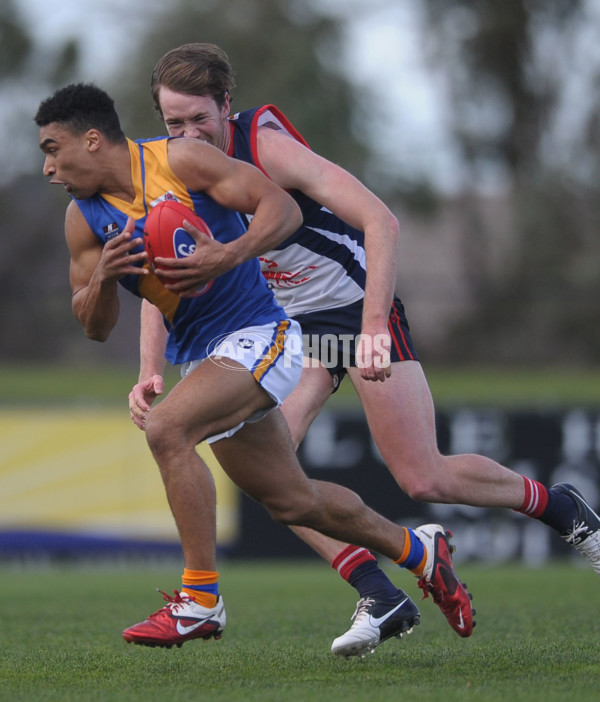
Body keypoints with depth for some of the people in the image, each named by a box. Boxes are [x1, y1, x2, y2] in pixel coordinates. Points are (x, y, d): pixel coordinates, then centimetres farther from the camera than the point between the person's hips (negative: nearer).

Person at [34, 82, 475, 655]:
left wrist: (228, 254, -31)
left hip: (257, 335, -8)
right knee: (290, 501, 15)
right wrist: (103, 275, -15)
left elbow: (284, 208, -14)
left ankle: (201, 600, -23)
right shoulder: (84, 219, 3)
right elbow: (95, 328, 5)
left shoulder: (180, 160, -13)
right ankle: (417, 549, 37)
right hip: (198, 355, 8)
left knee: (166, 429, -29)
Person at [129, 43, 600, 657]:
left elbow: (380, 222, -27)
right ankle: (378, 597, -12)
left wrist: (374, 323, -37)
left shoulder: (267, 147, -23)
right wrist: (149, 374, -15)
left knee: (425, 480, -8)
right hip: (290, 329, 6)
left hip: (358, 306, -6)